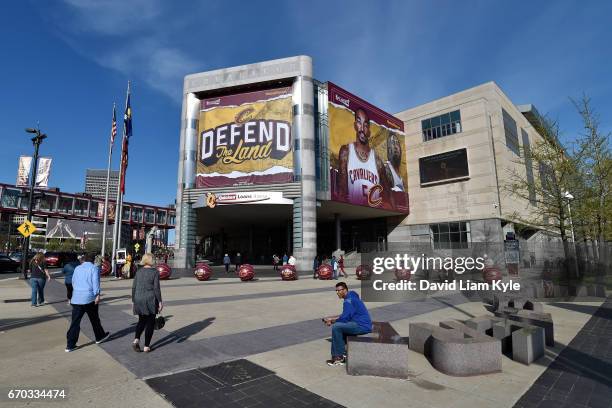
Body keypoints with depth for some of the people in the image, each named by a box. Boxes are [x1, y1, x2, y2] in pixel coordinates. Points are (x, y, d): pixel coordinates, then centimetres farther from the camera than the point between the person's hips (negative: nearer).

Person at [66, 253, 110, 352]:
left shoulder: (77, 268, 12)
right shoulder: (93, 268, -3)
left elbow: (73, 282, 21)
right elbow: (95, 282, -14)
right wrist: (97, 295, -16)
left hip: (76, 298, 4)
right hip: (89, 298, -4)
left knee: (75, 322, 6)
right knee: (94, 319, 12)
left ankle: (70, 345, 6)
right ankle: (100, 337, 28)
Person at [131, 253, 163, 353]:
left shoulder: (138, 272, 4)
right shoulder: (155, 272, -10)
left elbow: (134, 287, 7)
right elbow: (156, 288, -12)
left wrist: (134, 301, 16)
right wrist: (160, 301, -7)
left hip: (139, 300, 5)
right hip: (151, 300, -4)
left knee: (142, 321, 21)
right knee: (150, 323, 8)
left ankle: (136, 340, 2)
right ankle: (146, 346, 11)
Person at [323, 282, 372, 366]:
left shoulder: (349, 300, -15)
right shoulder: (350, 297, 16)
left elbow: (345, 317, -17)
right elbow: (346, 315, 21)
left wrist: (332, 321, -1)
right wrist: (331, 319, 14)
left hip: (362, 326, -11)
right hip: (363, 324, 11)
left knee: (336, 327, -16)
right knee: (338, 326, 16)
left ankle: (339, 357, -4)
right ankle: (342, 354, 15)